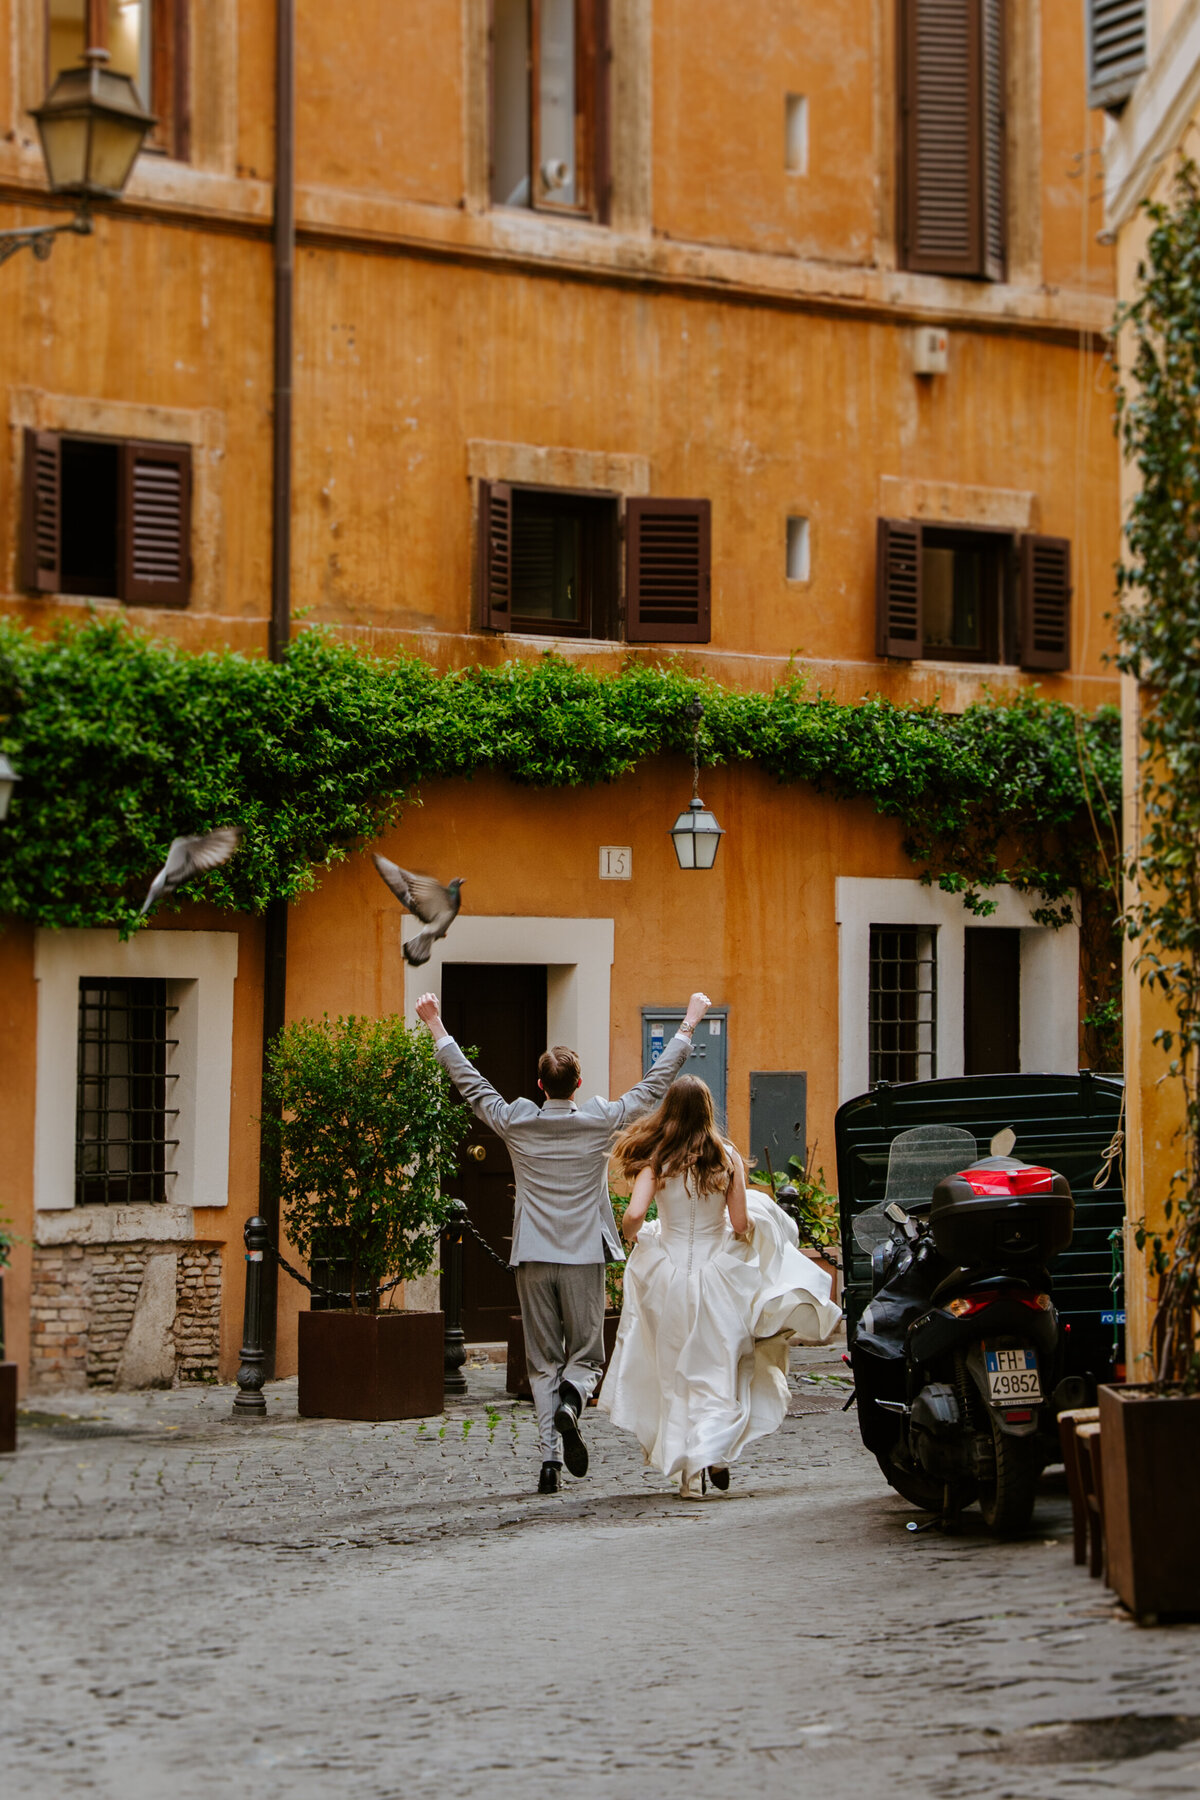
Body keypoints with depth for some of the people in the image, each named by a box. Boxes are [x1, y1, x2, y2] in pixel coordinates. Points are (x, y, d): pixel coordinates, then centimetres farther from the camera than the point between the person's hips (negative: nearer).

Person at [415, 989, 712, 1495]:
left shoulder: (516, 1124, -1)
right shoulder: (601, 1122, -3)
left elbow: (469, 1082, 10)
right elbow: (656, 1082, 5)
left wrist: (437, 1029, 20)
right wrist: (689, 1025, 14)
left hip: (533, 1260, 1)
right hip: (584, 1258, -1)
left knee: (542, 1363, 6)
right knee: (585, 1355, 9)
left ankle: (549, 1457, -3)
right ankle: (570, 1402, -23)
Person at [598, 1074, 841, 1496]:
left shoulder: (655, 1160, -6)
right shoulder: (727, 1159, -4)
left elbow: (633, 1215, -15)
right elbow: (741, 1224, -6)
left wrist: (631, 1235, 7)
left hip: (668, 1274, 0)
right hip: (716, 1271, 0)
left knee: (676, 1377, 10)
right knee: (717, 1372, 10)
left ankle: (687, 1473, 10)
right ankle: (713, 1449, -11)